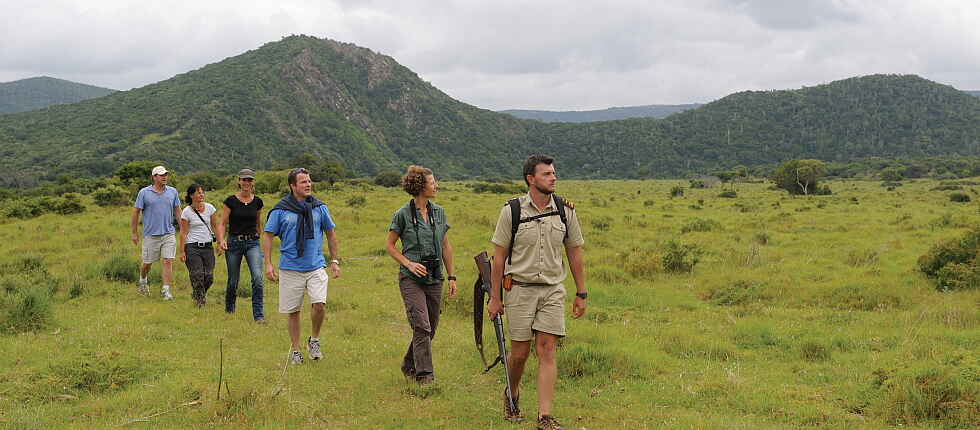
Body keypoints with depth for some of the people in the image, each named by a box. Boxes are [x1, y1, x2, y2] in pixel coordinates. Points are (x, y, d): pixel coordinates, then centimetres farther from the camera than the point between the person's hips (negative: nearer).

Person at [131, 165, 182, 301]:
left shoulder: (173, 192, 5)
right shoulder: (144, 193, -3)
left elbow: (177, 211, 14)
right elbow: (136, 212, 3)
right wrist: (134, 233, 3)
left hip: (169, 234, 1)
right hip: (151, 235, -1)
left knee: (168, 262, -8)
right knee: (147, 263, 11)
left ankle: (166, 290, -4)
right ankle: (142, 282, 39)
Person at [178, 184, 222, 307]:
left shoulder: (210, 208, 4)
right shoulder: (186, 212, -5)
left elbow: (216, 226, 8)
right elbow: (183, 233, -5)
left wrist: (221, 242, 0)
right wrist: (182, 251, -8)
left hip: (208, 246, 3)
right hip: (193, 247, -3)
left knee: (209, 277, 1)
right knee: (197, 277, -7)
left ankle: (195, 294, 29)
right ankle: (200, 301, 12)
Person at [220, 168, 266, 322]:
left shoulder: (257, 202, 4)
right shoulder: (231, 201, -3)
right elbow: (223, 223, -3)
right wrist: (221, 240, -18)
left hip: (253, 243, 1)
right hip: (234, 242, -1)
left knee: (258, 278, -17)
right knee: (233, 281, 8)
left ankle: (259, 315, -14)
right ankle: (229, 312, 32)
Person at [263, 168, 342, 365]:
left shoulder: (319, 207, 5)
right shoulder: (281, 210, -3)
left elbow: (330, 233, 15)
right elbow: (267, 235, 3)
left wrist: (335, 261, 12)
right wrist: (268, 264, -4)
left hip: (316, 267, 1)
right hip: (290, 269, -1)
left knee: (319, 304, -15)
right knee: (293, 311, 6)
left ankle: (314, 341, 10)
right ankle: (296, 351, 21)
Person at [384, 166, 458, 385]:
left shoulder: (439, 212, 8)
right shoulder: (403, 214, -6)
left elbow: (446, 246, 14)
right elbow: (389, 245, 2)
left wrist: (451, 276, 11)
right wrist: (408, 263, -11)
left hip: (435, 278, 5)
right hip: (411, 278, -5)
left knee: (430, 328, 11)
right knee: (422, 327, -12)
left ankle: (409, 366, 30)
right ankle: (425, 375, -5)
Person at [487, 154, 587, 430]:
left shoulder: (565, 211, 4)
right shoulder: (511, 211, -4)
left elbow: (575, 253, 11)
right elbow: (499, 256, -1)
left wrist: (581, 294, 10)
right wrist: (495, 297, -2)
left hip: (553, 290, 2)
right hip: (520, 289, -2)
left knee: (547, 351, -5)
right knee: (520, 353, 4)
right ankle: (512, 394, 33)